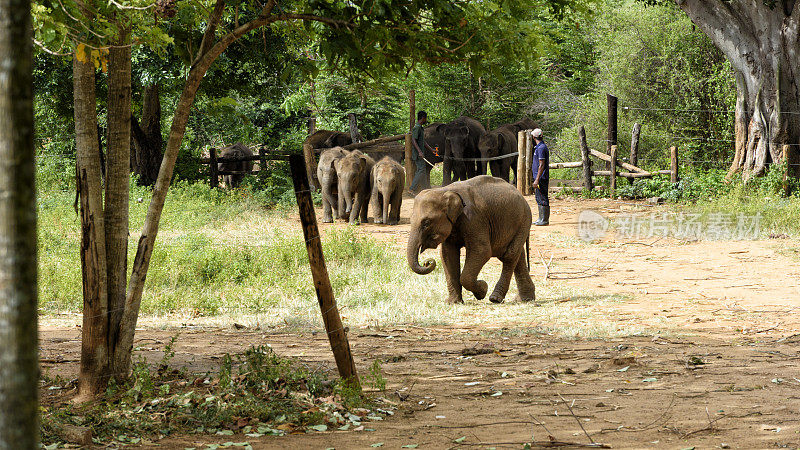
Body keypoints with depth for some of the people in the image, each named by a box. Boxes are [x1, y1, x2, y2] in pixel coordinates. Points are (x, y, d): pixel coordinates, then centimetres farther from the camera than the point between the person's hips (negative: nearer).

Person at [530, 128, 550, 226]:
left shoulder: (541, 148, -16)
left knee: (542, 199, -7)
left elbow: (541, 165, -20)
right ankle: (541, 219, 20)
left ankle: (544, 220, -5)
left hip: (541, 178, -10)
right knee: (539, 199, 15)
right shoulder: (539, 147, 15)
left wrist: (537, 180, -21)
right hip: (539, 178, 10)